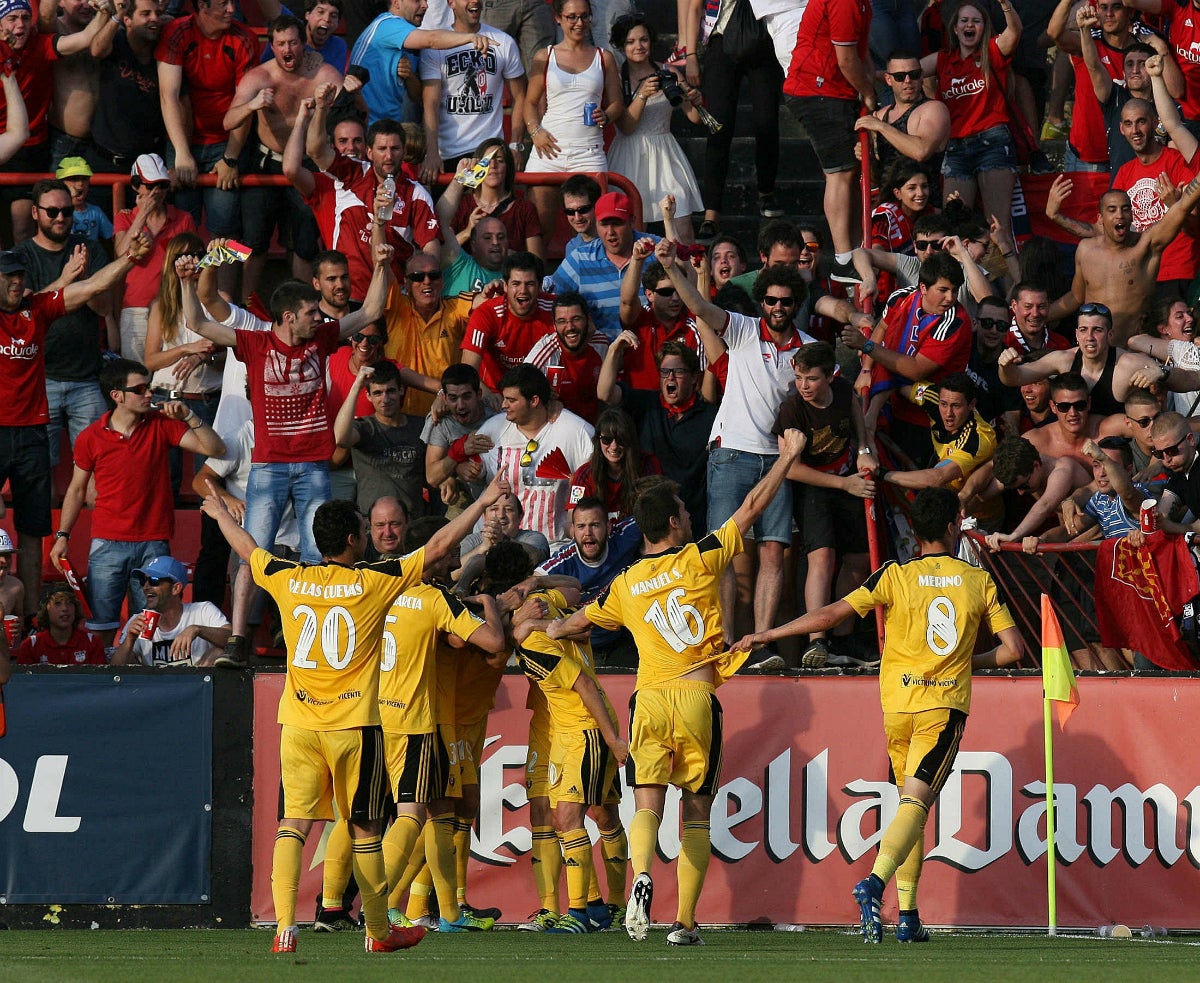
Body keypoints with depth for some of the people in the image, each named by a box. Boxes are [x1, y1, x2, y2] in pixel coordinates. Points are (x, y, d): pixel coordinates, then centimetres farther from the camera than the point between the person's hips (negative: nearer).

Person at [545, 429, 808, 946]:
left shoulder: (625, 585, 9)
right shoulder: (700, 559, 0)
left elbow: (576, 621, 27)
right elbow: (752, 507, 5)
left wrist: (556, 628, 50)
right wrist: (788, 457, 17)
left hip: (649, 700, 2)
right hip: (696, 696, -1)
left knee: (648, 804, -2)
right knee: (696, 812, 6)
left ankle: (642, 874, -33)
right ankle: (685, 921, 4)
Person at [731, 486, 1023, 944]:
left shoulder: (895, 577, -1)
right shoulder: (979, 581, 2)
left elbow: (832, 614, -7)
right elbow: (1013, 648, 2)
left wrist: (765, 635, 0)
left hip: (897, 702, 1)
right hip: (946, 705, -1)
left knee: (910, 803, 16)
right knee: (915, 804, -10)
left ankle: (908, 915, 11)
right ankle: (875, 881, -37)